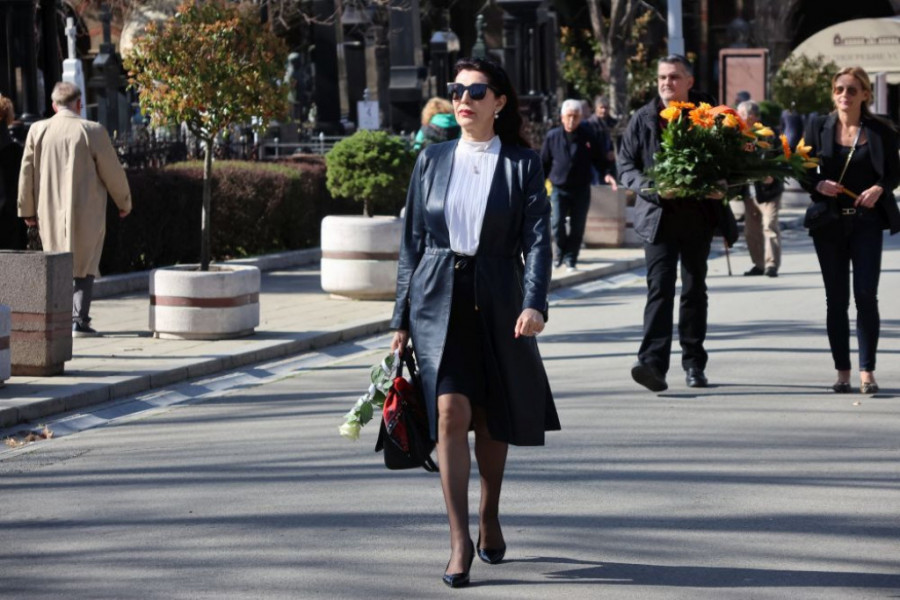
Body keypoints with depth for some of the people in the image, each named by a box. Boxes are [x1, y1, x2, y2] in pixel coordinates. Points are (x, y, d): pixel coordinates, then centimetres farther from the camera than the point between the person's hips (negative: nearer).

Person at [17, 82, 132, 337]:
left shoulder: (37, 131, -1)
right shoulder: (92, 131, -10)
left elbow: (26, 173, 4)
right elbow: (112, 172, -4)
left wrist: (27, 209, 13)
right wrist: (124, 202, 11)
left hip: (50, 213, 3)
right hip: (85, 214, -3)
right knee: (84, 269, 5)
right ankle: (79, 321, -4)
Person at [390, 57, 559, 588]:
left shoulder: (523, 164, 0)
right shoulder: (432, 161, 7)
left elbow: (537, 240, -7)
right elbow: (413, 241, 10)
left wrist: (534, 304, -23)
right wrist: (402, 318, 7)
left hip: (497, 303, -1)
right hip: (438, 300, 1)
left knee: (492, 420, 10)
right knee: (451, 413, -13)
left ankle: (490, 517, 34)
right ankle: (460, 540, -11)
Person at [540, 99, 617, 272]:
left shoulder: (589, 136, 0)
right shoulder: (552, 136, 0)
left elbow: (599, 159, 8)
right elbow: (544, 162, 6)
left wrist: (606, 173, -9)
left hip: (581, 189, 1)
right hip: (559, 188, -1)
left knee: (577, 228, 3)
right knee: (557, 225, -10)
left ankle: (570, 259, 15)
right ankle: (561, 252, 13)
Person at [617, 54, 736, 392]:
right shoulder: (643, 119, 4)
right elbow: (625, 165, 3)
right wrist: (652, 187, -14)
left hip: (698, 215, 2)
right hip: (658, 216, -2)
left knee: (695, 289, 12)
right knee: (659, 288, -13)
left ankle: (694, 363, 22)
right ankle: (653, 363, -22)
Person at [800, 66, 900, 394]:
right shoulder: (818, 127, 4)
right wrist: (819, 185, -14)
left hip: (866, 222, -1)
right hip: (829, 224, 1)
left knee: (866, 296, -7)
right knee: (836, 300, 4)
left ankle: (867, 372, 0)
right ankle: (842, 371, 11)